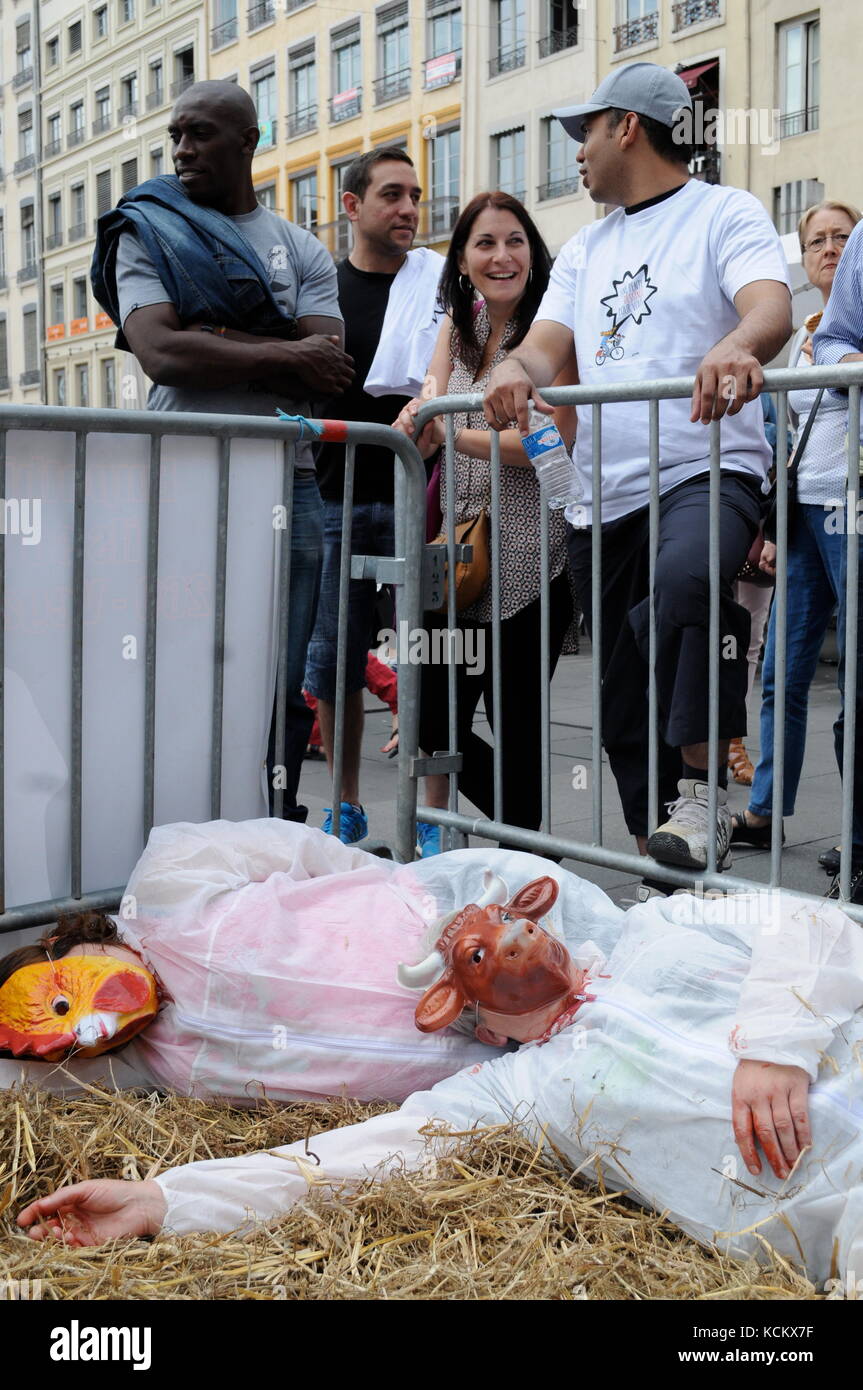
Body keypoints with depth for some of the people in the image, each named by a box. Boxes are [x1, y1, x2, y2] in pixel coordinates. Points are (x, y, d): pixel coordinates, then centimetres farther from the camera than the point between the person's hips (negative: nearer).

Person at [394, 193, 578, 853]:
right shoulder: (457, 326, 14)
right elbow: (422, 439, 8)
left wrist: (453, 434, -14)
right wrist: (418, 420, -15)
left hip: (527, 556, -6)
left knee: (516, 724, 2)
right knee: (433, 718, 11)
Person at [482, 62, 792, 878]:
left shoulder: (725, 214, 2)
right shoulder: (586, 249, 22)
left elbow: (772, 307, -16)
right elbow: (546, 346, 11)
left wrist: (735, 346, -40)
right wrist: (515, 372, -14)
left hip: (706, 473, -6)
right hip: (603, 497, 7)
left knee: (684, 584, -39)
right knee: (624, 710, 8)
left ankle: (702, 797, -28)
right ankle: (665, 871, 22)